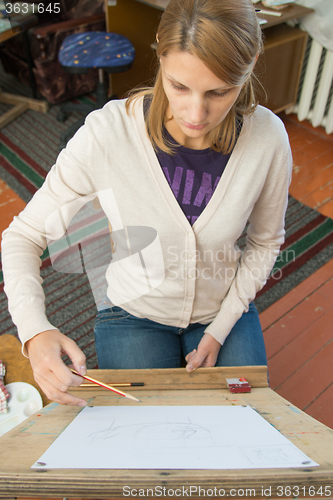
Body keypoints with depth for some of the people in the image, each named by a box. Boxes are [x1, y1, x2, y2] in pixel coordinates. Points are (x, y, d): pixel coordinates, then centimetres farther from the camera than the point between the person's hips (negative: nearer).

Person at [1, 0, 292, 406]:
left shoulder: (268, 139, -20)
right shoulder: (107, 133, -27)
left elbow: (265, 242, -3)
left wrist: (219, 331, -7)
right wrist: (36, 331, -35)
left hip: (225, 310, 2)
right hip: (134, 315, -1)